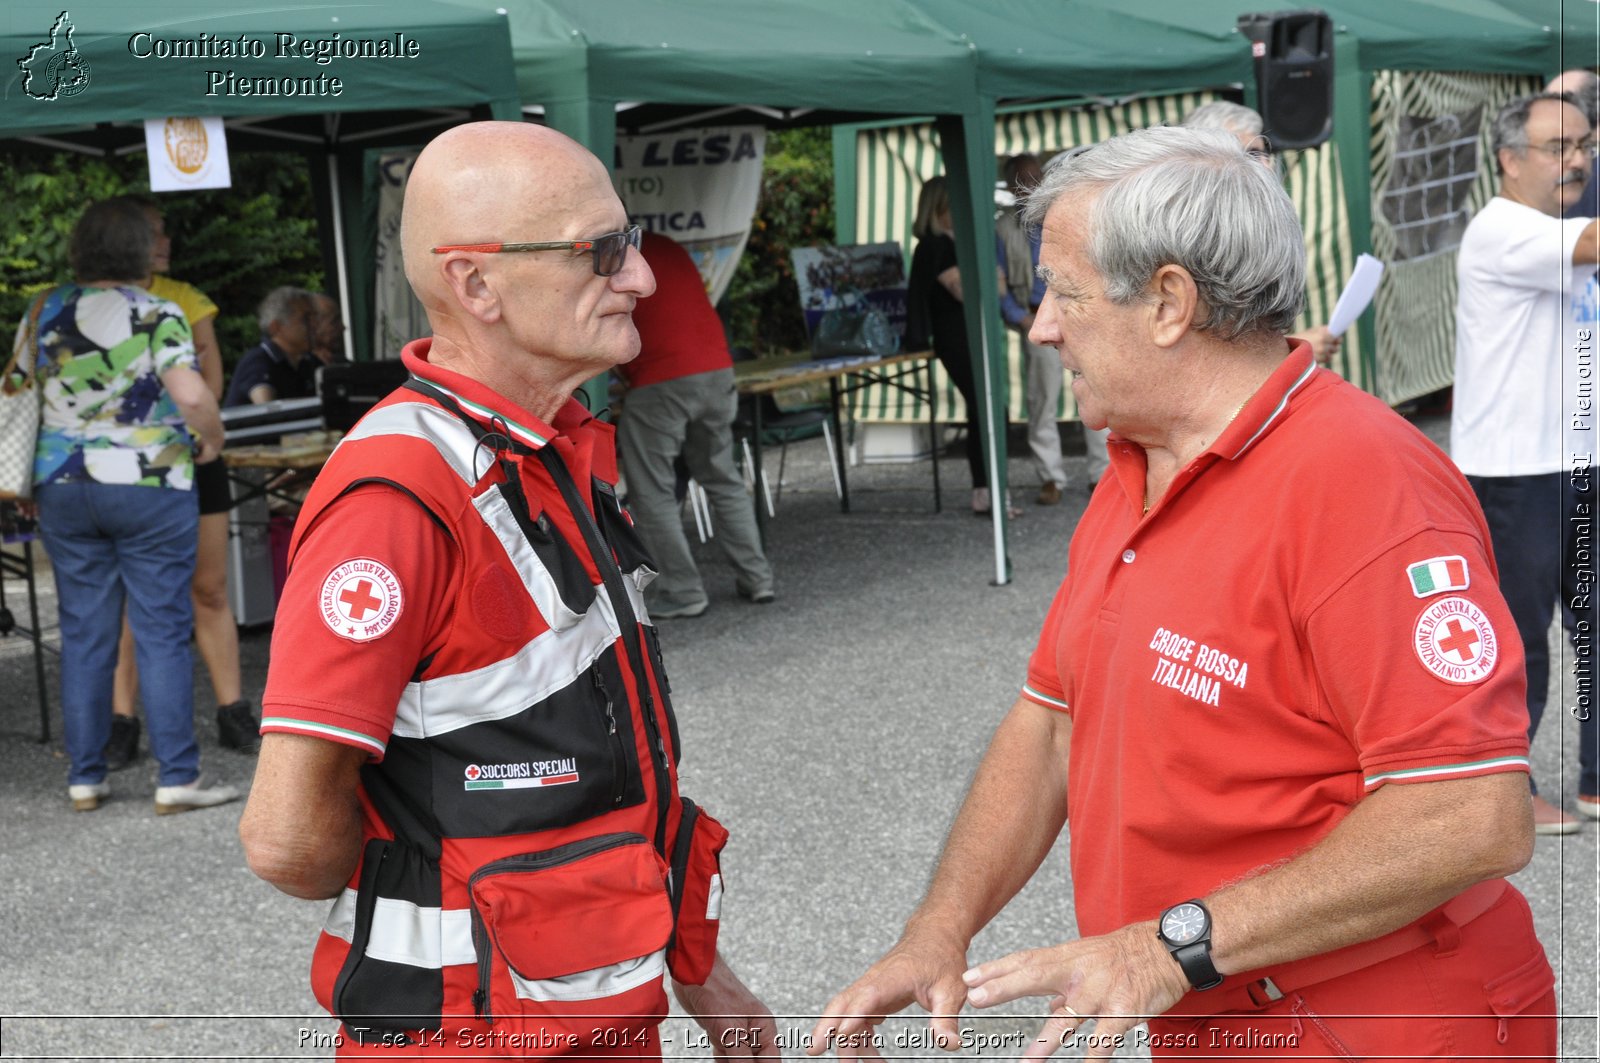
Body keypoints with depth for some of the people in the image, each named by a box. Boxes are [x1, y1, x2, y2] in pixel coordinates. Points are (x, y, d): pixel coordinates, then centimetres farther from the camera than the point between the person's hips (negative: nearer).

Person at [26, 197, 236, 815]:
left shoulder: (44, 313, 5)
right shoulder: (156, 316, -10)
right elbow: (191, 395, -22)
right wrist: (212, 439, -3)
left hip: (64, 488, 4)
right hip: (149, 488, -4)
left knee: (85, 637, 10)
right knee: (162, 635, 0)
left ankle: (84, 779, 13)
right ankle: (177, 779, 0)